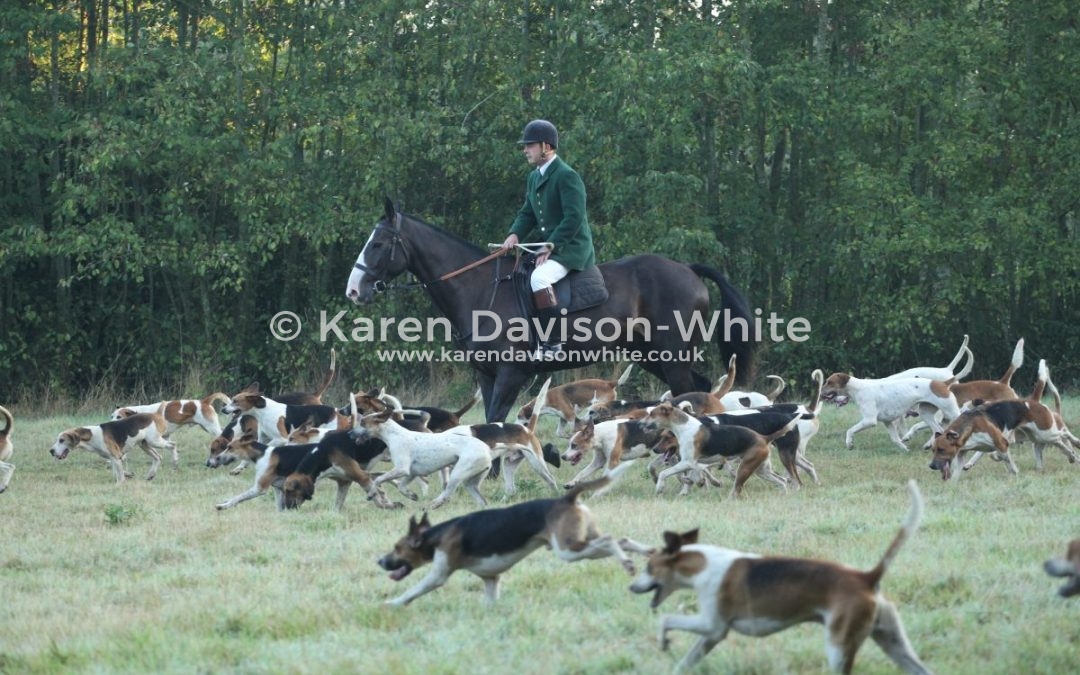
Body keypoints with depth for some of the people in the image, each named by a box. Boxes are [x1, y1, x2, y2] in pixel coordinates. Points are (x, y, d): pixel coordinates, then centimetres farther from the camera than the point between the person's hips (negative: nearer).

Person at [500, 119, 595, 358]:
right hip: (548, 246, 10)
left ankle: (552, 343, -33)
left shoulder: (566, 175, -14)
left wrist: (550, 247, -22)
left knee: (539, 277, -33)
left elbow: (574, 218, -20)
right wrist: (515, 235, -3)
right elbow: (527, 213, 18)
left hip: (572, 248, -10)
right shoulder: (535, 178, 15)